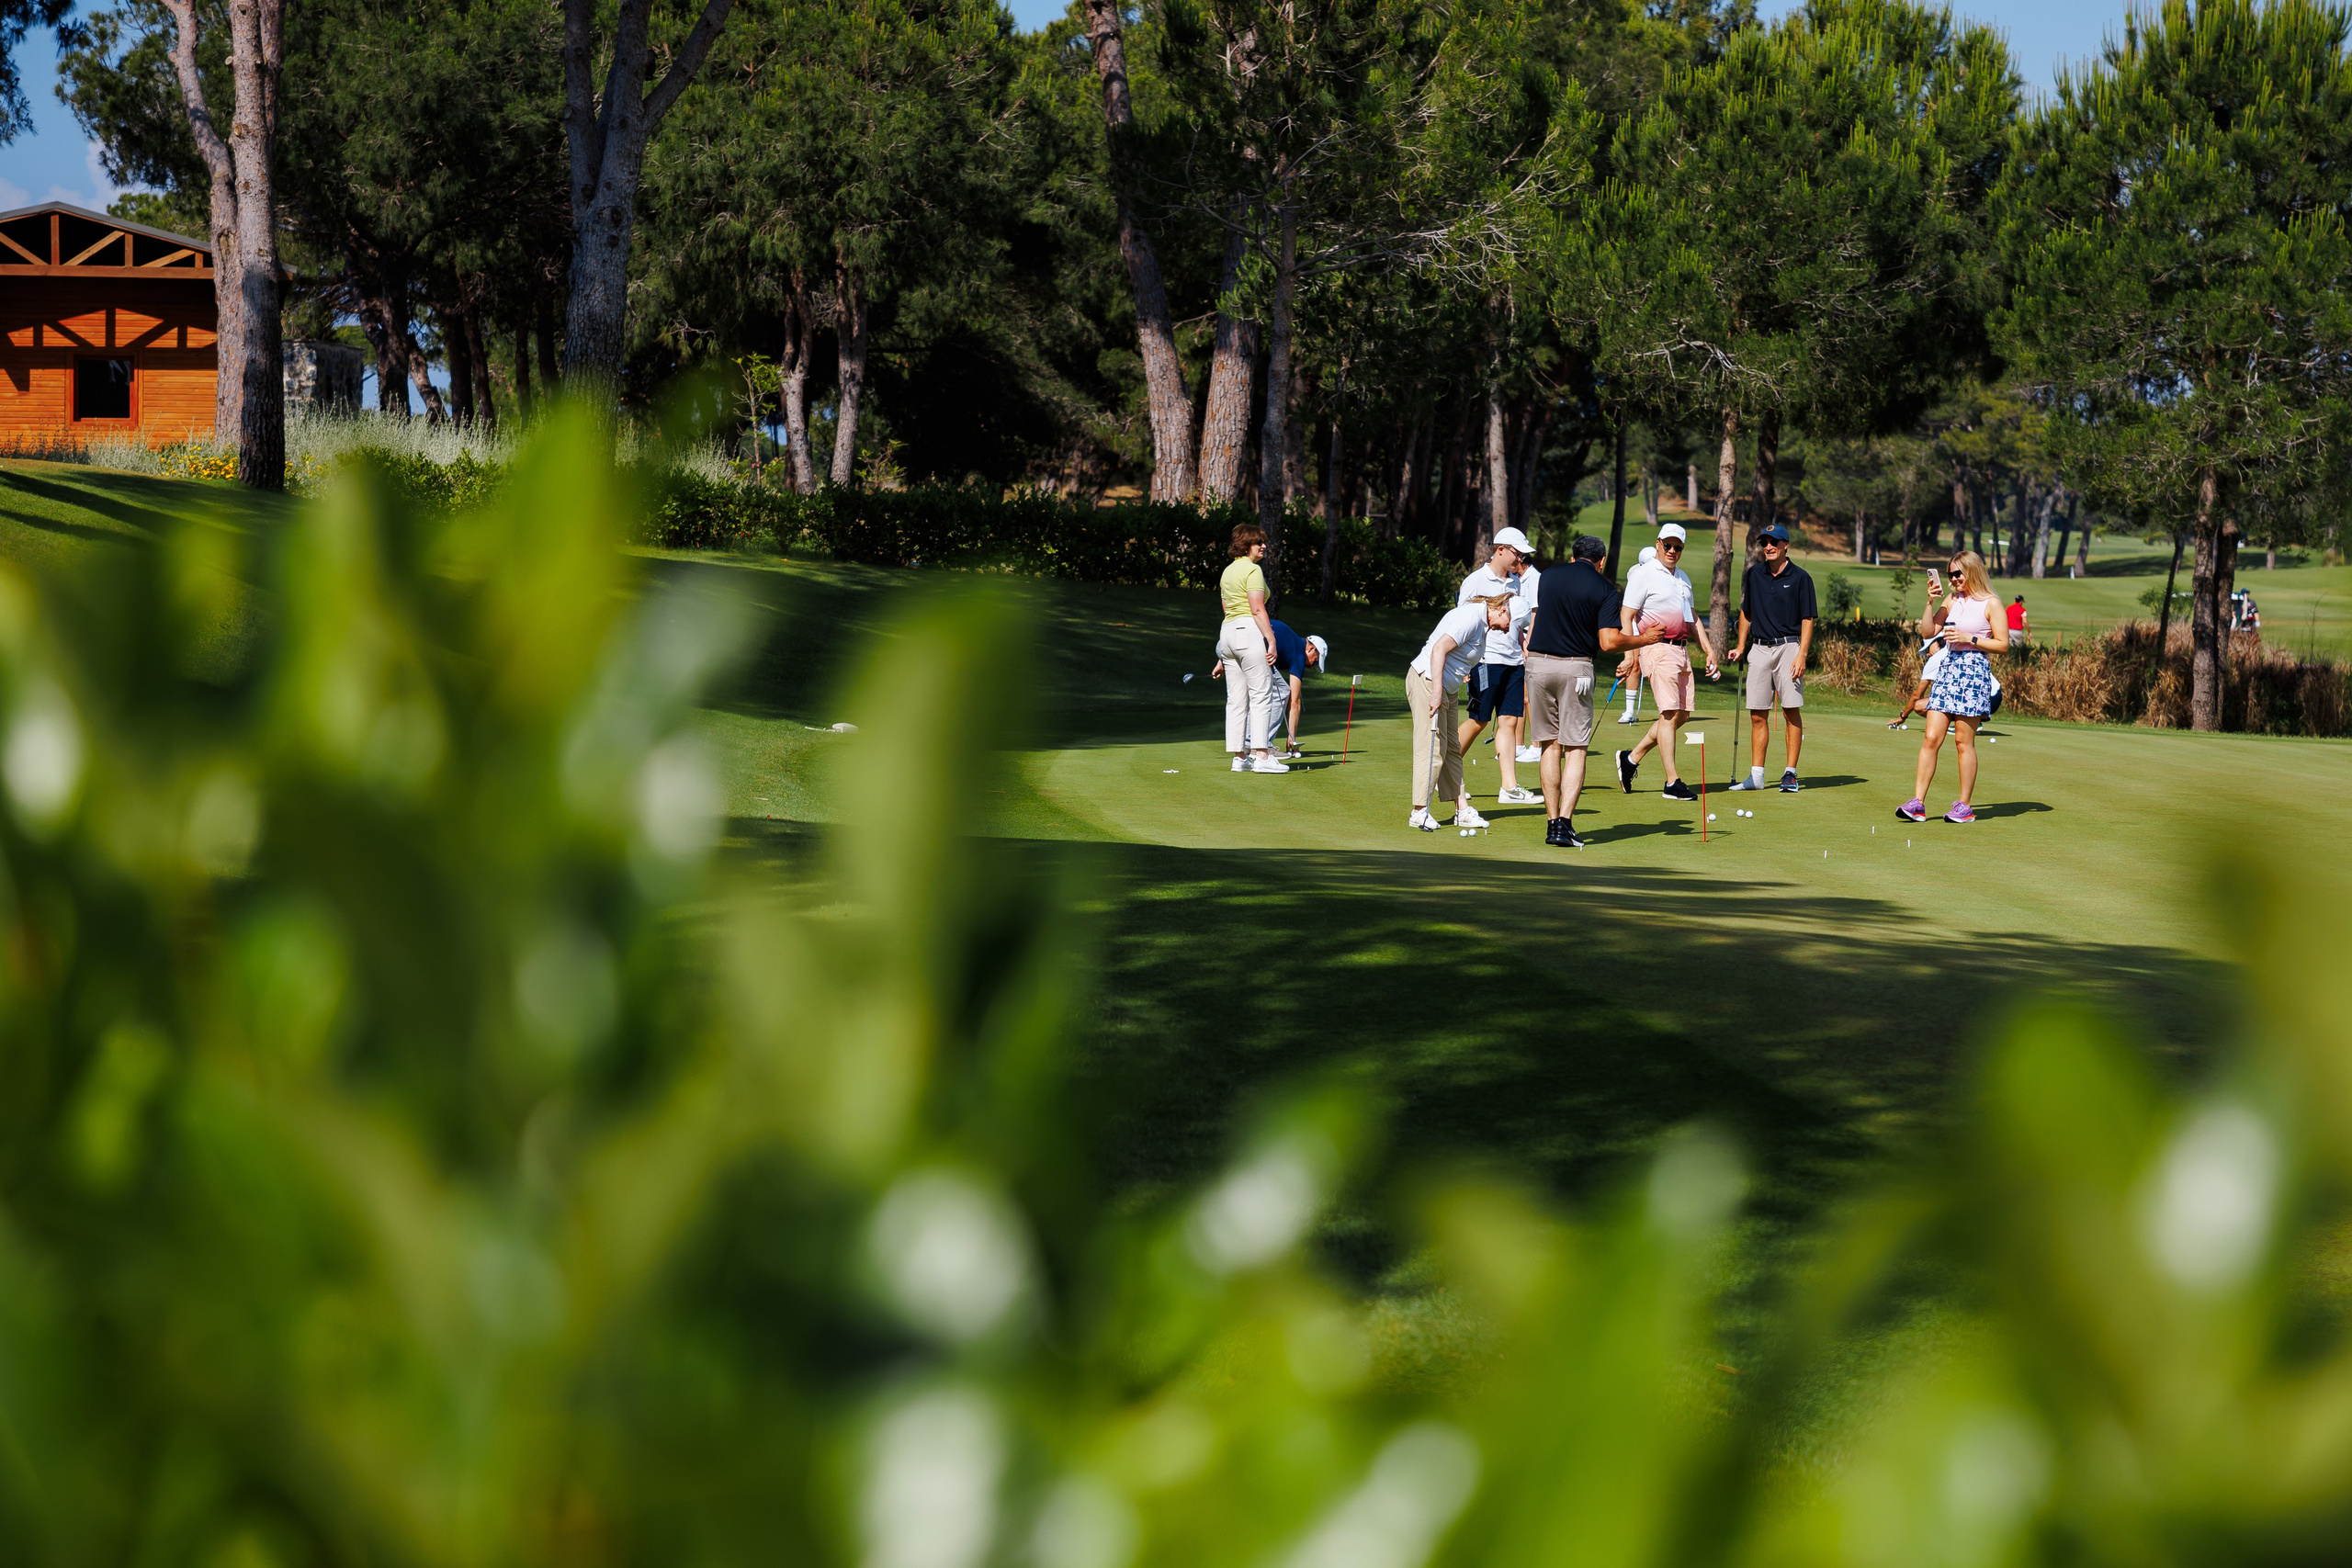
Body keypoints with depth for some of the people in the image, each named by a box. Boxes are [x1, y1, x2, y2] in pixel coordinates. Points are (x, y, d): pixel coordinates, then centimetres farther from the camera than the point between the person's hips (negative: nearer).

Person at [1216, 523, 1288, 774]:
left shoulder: (1227, 571, 19)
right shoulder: (1253, 570, -8)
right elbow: (1257, 609, -16)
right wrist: (1271, 640, -16)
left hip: (1227, 632, 9)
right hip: (1249, 632, -9)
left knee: (1236, 699, 7)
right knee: (1260, 694, -8)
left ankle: (1239, 757, 6)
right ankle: (1261, 756, -13)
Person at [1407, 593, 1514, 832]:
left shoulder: (1482, 624, 12)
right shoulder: (1470, 617, -19)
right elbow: (1439, 649, -26)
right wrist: (1436, 693, -28)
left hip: (1447, 688, 11)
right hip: (1427, 680, -11)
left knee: (1452, 749, 10)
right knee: (1432, 749, -10)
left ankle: (1462, 809, 12)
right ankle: (1419, 812, -7)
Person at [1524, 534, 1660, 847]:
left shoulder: (1547, 577, 9)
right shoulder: (1604, 589, -2)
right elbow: (1609, 642, -10)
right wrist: (1644, 640, 5)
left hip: (1538, 663, 3)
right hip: (1576, 668, -3)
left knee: (1549, 744, 11)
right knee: (1576, 748, 1)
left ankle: (1552, 822, 9)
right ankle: (1564, 823, -12)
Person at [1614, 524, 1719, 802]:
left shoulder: (1682, 578, 19)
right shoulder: (1643, 575, -5)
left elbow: (1692, 618, 28)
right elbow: (1626, 616, -10)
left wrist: (1709, 651, 21)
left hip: (1681, 651, 8)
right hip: (1657, 648, -8)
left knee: (1682, 714, 8)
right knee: (1670, 714, -12)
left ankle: (1632, 758, 20)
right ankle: (1672, 783, -11)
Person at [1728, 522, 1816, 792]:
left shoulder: (1800, 578, -2)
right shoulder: (1754, 575, 11)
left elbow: (1807, 619, -3)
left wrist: (1802, 655, -12)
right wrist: (1740, 646, 11)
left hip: (1788, 647, -4)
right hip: (1759, 648, 4)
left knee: (1791, 711, -5)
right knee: (1758, 715, 4)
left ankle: (1790, 774, -1)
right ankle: (1756, 775, 7)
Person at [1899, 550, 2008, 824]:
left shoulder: (1990, 604, -2)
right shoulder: (1953, 600, 15)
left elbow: (2003, 645, -5)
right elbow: (1927, 632, 12)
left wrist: (1969, 638, -13)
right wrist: (1931, 601, 1)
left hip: (1975, 671, -5)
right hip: (1948, 669, 5)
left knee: (1963, 741, -3)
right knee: (1931, 738, -3)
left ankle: (1964, 806, 4)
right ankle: (1917, 802, -5)